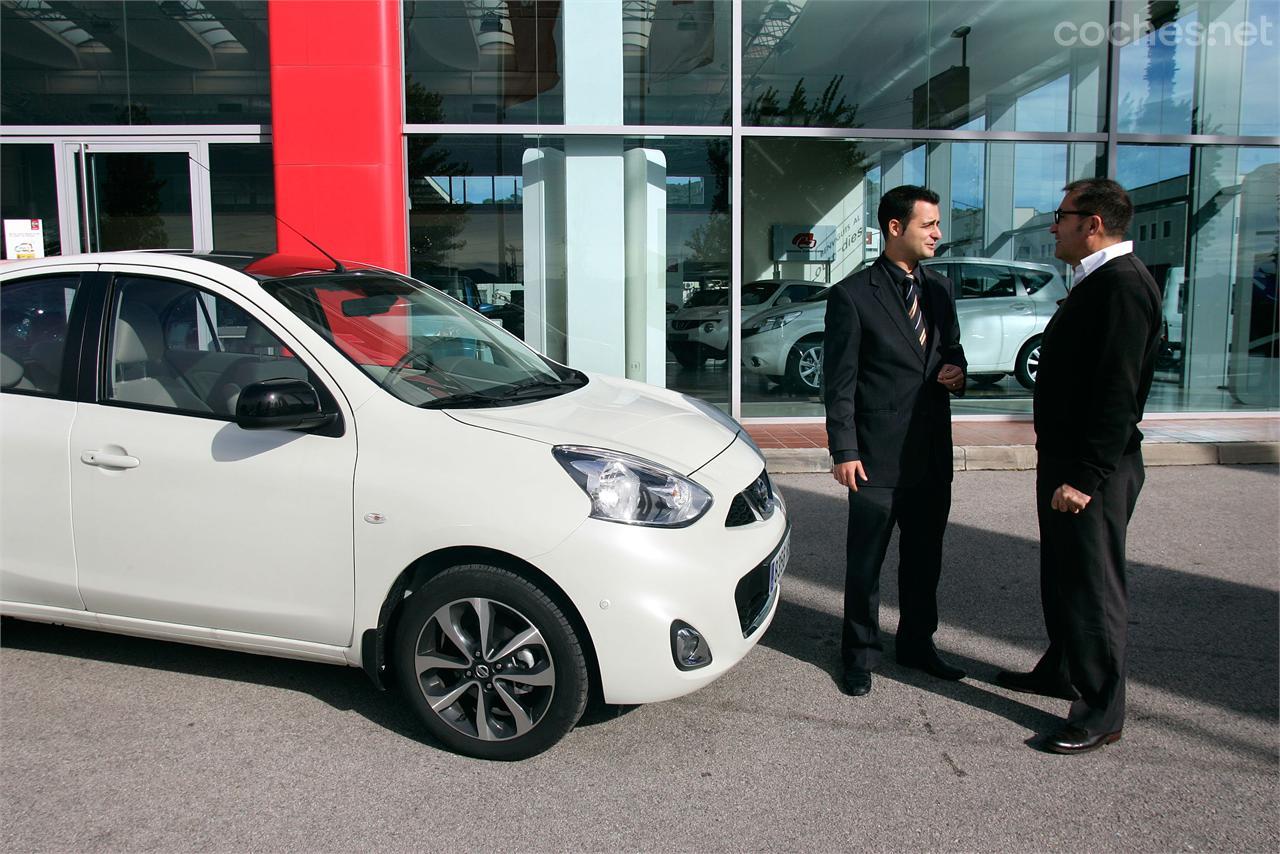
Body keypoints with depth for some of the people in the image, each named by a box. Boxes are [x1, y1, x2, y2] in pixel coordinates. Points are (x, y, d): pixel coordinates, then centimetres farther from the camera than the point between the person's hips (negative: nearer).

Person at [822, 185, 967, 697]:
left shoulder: (939, 289, 11)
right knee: (865, 563, 6)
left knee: (924, 557, 17)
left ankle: (916, 644, 35)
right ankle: (860, 654, 23)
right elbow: (839, 381, -9)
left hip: (932, 454, 6)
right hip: (878, 457, -6)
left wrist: (958, 372, -1)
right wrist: (844, 451, -13)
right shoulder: (853, 295, -9)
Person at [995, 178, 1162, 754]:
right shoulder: (1097, 281, 14)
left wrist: (1084, 476, -24)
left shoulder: (1123, 285, -19)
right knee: (1062, 576, 21)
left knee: (1093, 585, 0)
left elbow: (1118, 393, -25)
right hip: (1067, 460, 10)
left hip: (1094, 470, -10)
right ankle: (1063, 671, 39)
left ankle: (1102, 712, 13)